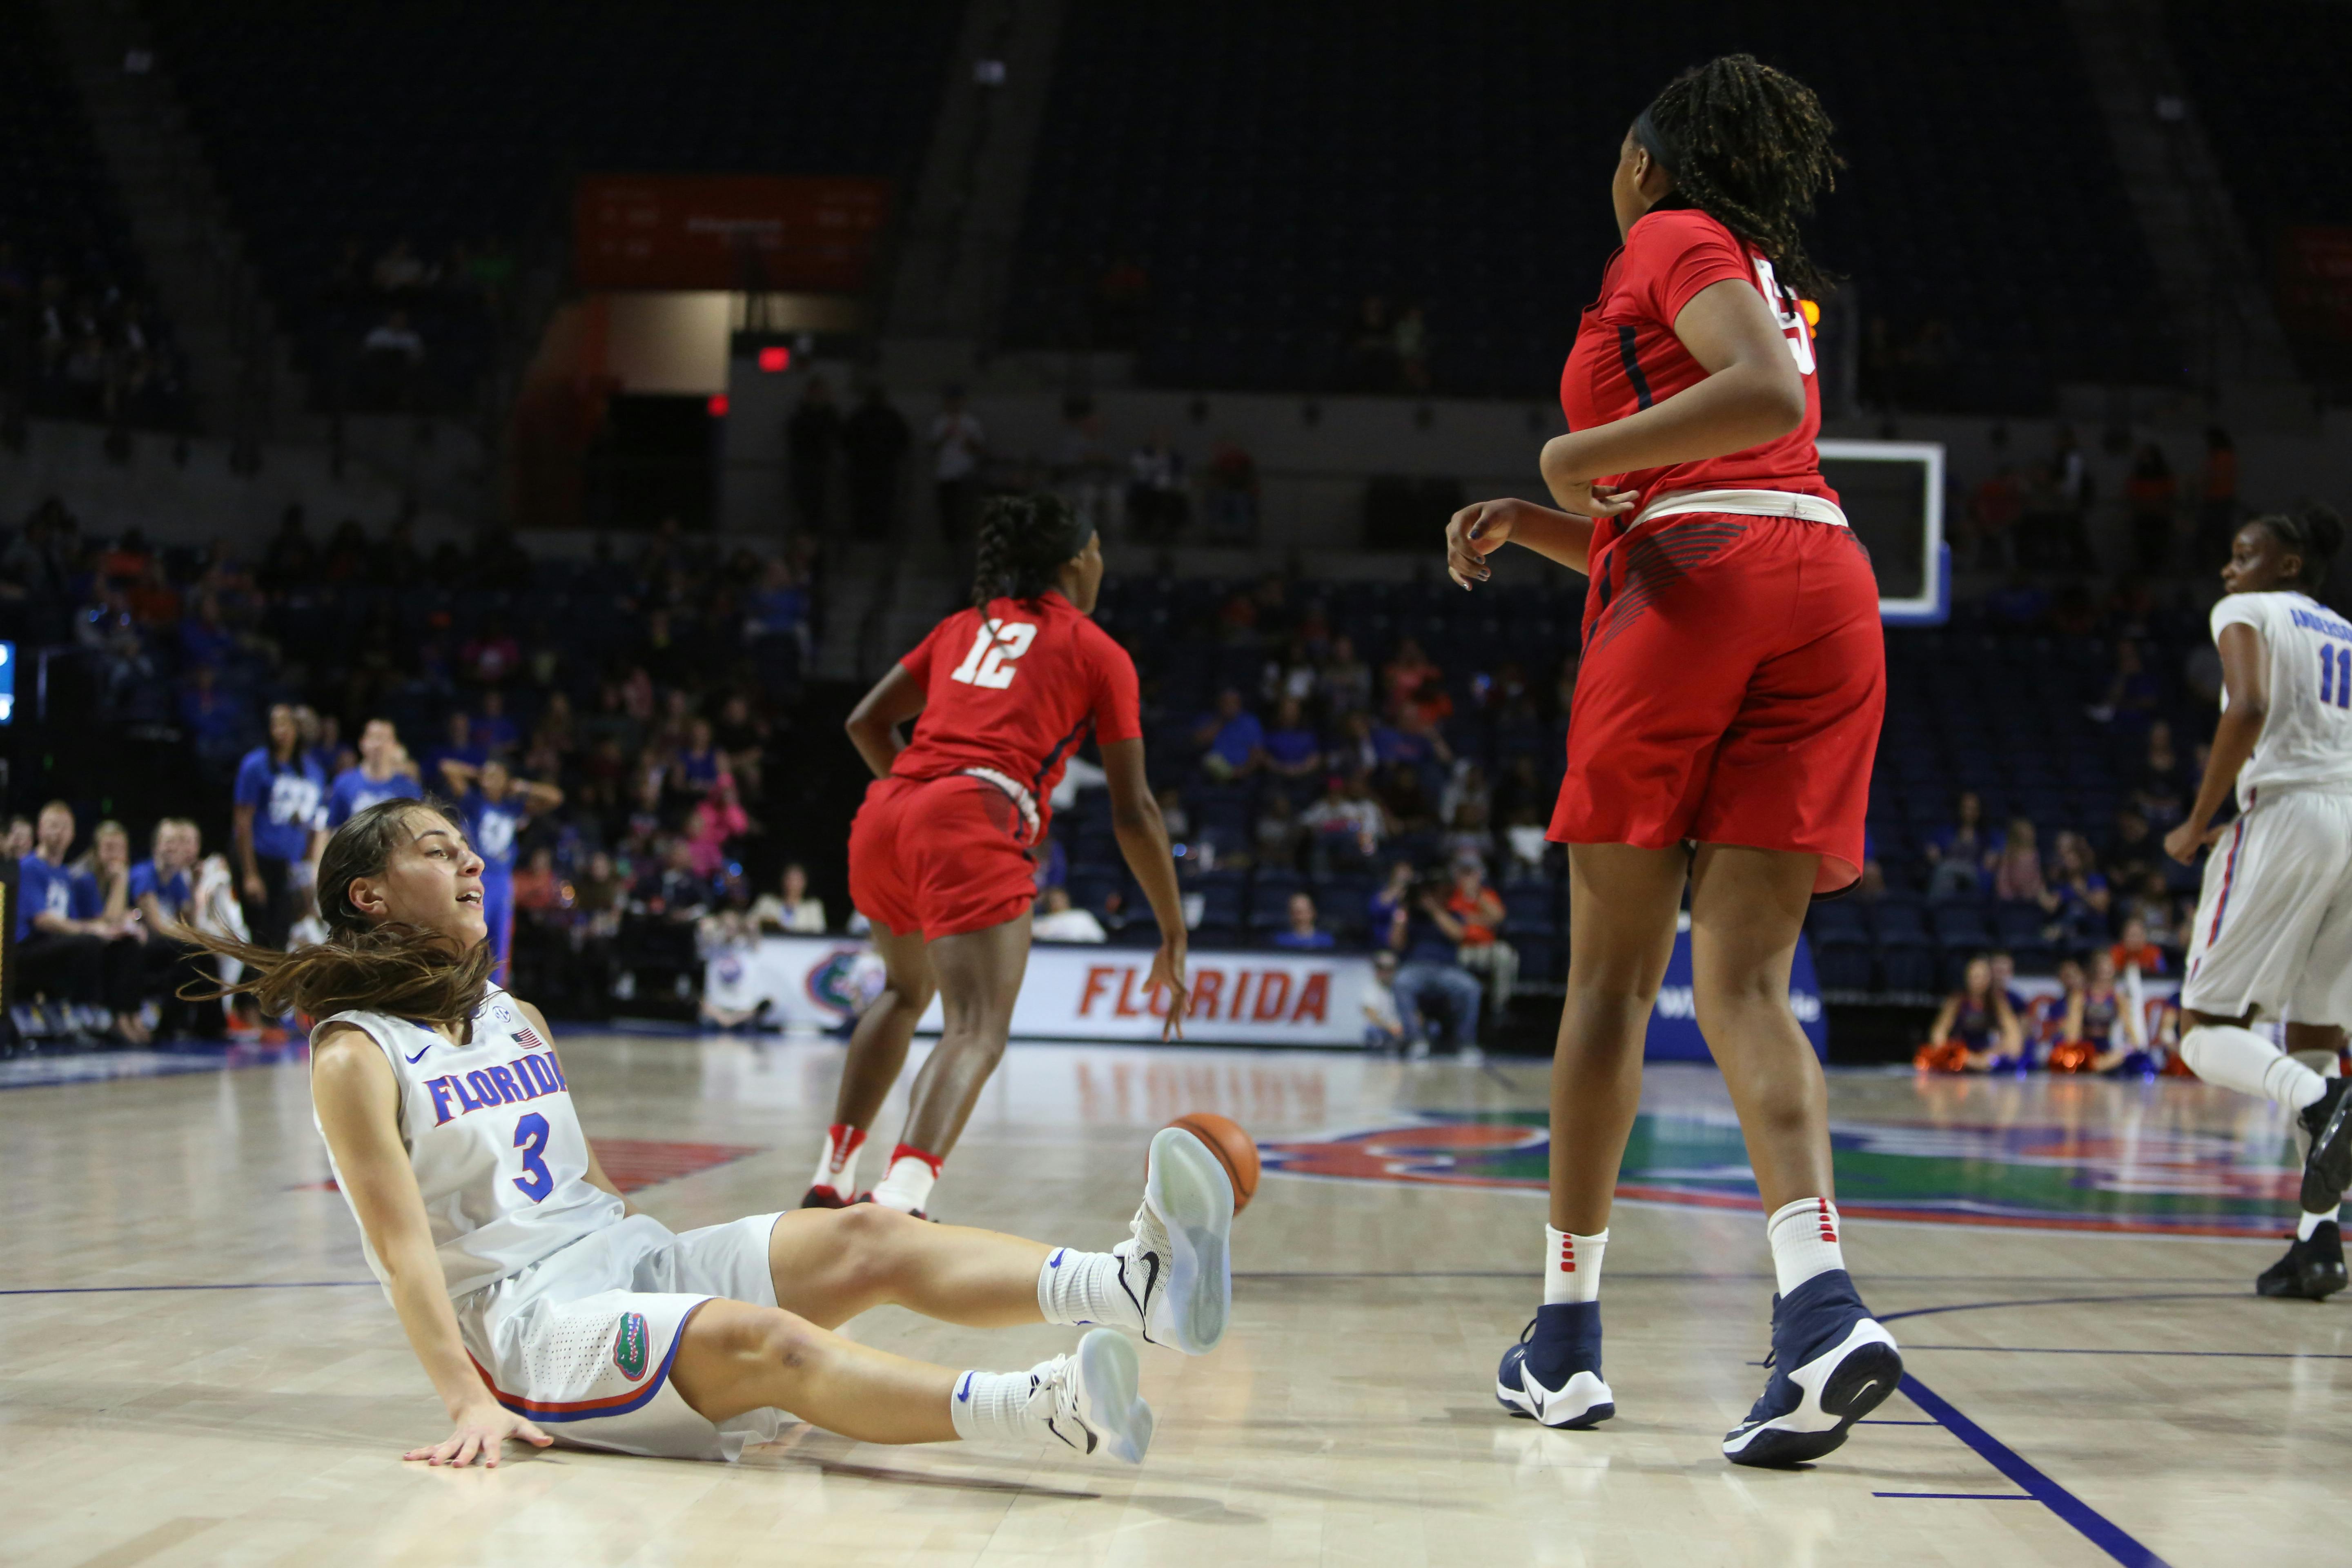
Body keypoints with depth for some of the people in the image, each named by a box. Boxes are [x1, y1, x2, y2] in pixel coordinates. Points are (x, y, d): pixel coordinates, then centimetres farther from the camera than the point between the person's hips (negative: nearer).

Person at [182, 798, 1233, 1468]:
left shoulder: (516, 1020, 20)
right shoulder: (356, 1055, -4)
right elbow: (403, 1247, -14)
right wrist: (469, 1403, -25)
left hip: (634, 1260, 8)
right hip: (527, 1315, -8)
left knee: (865, 1237, -17)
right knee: (763, 1339, -34)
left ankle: (1136, 1288, -42)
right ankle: (1054, 1413, -58)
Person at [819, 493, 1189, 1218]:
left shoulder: (962, 627, 26)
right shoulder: (1098, 652, 12)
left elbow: (866, 722, 24)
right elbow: (1133, 812, 8)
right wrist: (1174, 934, 15)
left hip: (883, 816, 6)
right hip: (972, 830, -6)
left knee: (907, 988, 31)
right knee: (978, 1029, -15)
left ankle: (831, 1177, 28)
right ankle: (904, 1193, -40)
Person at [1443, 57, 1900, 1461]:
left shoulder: (1675, 238, 8)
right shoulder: (1776, 286, 33)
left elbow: (1769, 395, -12)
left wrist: (1584, 456, -5)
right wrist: (1531, 525, 23)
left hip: (1703, 592, -7)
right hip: (1829, 585, 7)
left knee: (1613, 973, 3)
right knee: (1745, 981, -2)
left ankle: (1569, 1335, 9)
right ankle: (1823, 1302, -25)